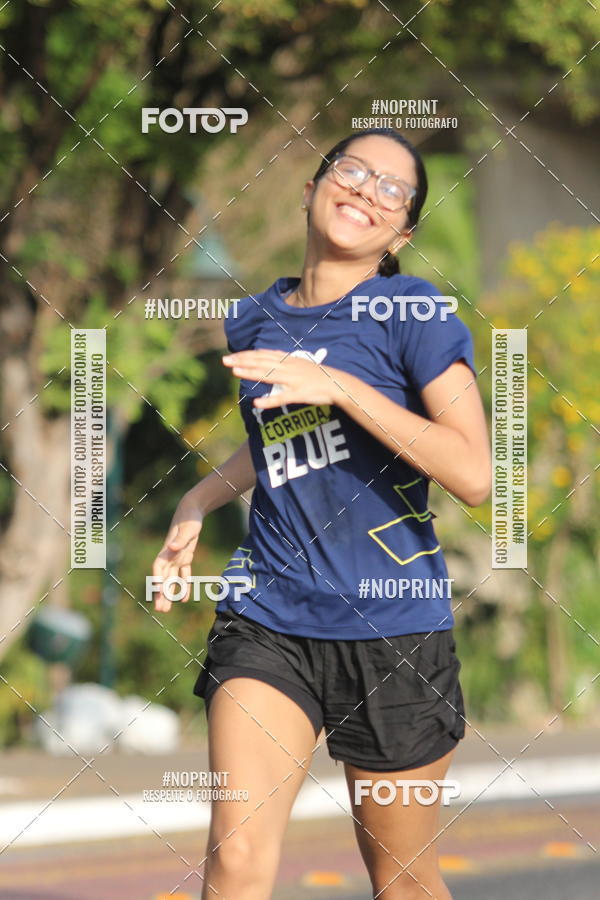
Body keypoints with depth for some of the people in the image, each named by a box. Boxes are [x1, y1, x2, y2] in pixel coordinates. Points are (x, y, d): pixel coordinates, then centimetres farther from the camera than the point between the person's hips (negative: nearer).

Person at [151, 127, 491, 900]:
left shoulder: (412, 313, -6)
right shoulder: (253, 322, 9)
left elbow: (474, 476, -18)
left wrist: (342, 387, -22)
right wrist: (199, 500, 16)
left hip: (392, 628, -3)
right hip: (268, 617, 3)